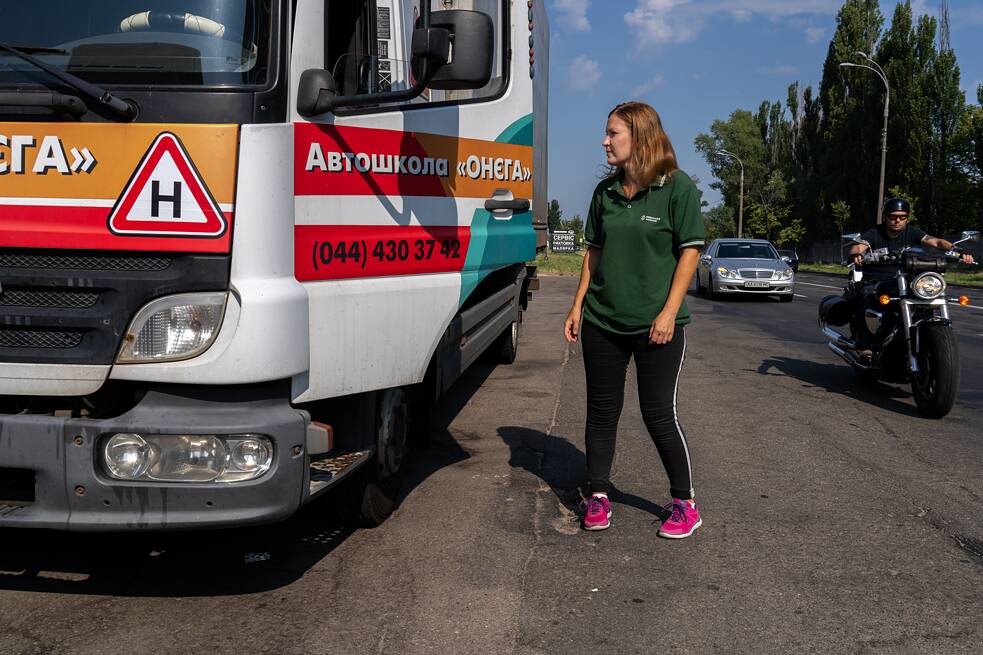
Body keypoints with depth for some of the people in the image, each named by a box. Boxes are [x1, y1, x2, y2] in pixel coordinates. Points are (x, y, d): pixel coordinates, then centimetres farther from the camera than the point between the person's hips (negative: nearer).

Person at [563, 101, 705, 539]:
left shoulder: (677, 187, -7)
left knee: (658, 413, 0)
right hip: (602, 321, 5)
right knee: (601, 409, 9)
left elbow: (689, 252, -8)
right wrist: (578, 305, 9)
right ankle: (598, 495, 23)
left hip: (656, 325, -5)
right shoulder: (606, 191, 9)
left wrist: (669, 313, -14)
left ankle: (684, 503, 17)